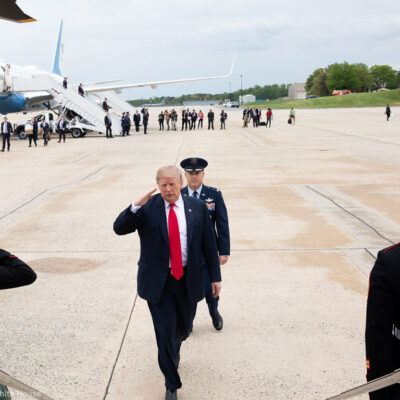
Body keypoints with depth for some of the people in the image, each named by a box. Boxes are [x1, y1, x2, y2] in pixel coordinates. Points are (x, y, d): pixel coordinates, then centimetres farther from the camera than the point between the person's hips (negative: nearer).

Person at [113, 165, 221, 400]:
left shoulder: (197, 208, 0)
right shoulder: (147, 208, -6)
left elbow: (209, 244, 4)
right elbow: (119, 229, -13)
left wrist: (215, 277, 2)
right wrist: (136, 206, -29)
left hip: (188, 280, 2)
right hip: (158, 281, -2)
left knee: (184, 327, 18)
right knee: (165, 333, 1)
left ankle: (174, 352, 53)